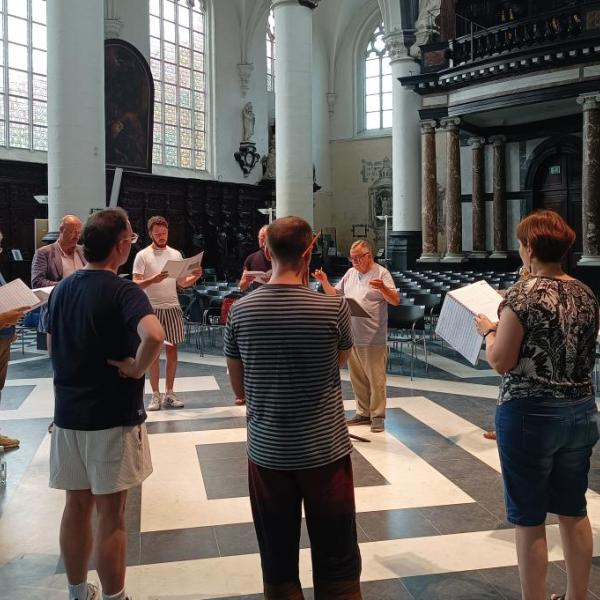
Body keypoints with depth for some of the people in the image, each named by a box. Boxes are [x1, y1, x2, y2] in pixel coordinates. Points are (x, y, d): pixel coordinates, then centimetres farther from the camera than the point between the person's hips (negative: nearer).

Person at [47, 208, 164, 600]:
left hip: (68, 412, 7)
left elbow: (53, 347, 15)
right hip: (113, 416, -6)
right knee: (111, 515, 4)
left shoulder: (62, 289, 5)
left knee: (76, 506, 17)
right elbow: (154, 336, -36)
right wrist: (136, 369, -20)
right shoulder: (124, 292, -17)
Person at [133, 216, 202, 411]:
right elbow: (136, 284, -11)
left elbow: (182, 283, 10)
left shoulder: (176, 254, 8)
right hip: (152, 309, -4)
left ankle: (169, 394, 15)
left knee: (172, 350, 6)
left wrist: (195, 277, -10)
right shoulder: (142, 255, -4)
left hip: (173, 308, 4)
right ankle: (156, 395, 8)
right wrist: (153, 280, -28)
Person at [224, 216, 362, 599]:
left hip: (267, 451, 2)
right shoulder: (334, 308, -12)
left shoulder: (240, 312, -6)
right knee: (337, 563, 11)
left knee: (278, 563, 15)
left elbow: (240, 390, 3)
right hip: (325, 449, -2)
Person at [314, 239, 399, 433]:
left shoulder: (381, 273, -6)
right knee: (357, 379, 14)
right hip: (351, 337, 7)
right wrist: (324, 281, 3)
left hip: (373, 339, -7)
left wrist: (382, 288, -31)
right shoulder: (350, 273, 13)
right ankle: (363, 413, 26)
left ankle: (378, 416, 10)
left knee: (376, 379, 1)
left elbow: (396, 301, -14)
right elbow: (335, 295, 19)